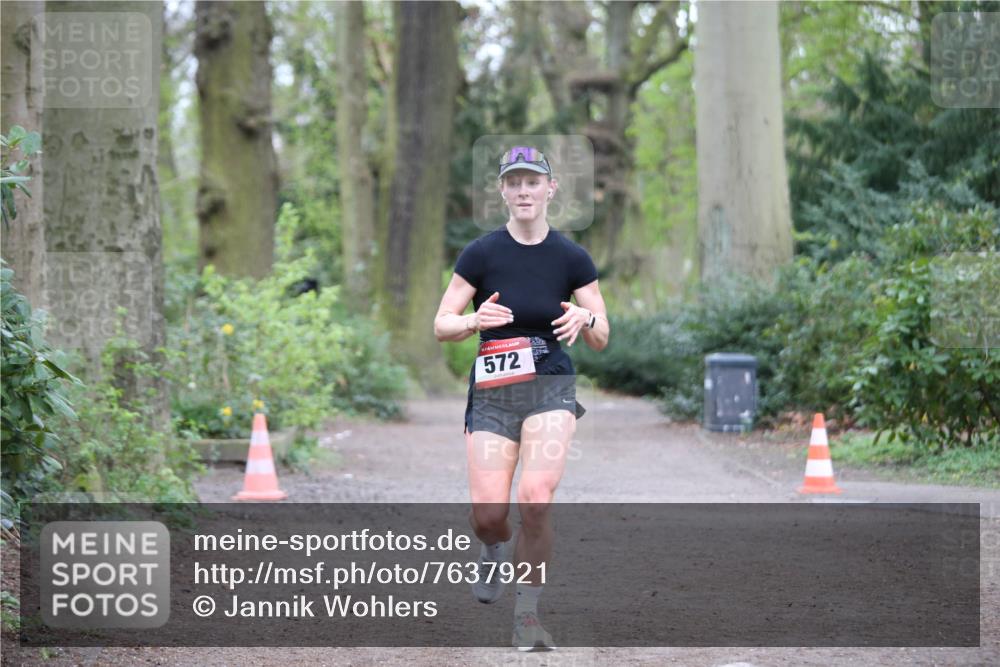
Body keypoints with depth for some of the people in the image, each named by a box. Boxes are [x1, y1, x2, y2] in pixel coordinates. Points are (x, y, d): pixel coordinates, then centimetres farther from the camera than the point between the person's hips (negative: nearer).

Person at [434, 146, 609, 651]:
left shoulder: (571, 258, 1)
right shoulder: (481, 254, -2)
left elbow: (601, 339, 6)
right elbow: (441, 326, 1)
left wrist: (586, 319, -17)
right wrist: (476, 320, -20)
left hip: (551, 387, 0)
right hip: (492, 392, 0)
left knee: (536, 500, -21)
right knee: (487, 514, -8)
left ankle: (527, 614, -4)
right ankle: (496, 551, 32)